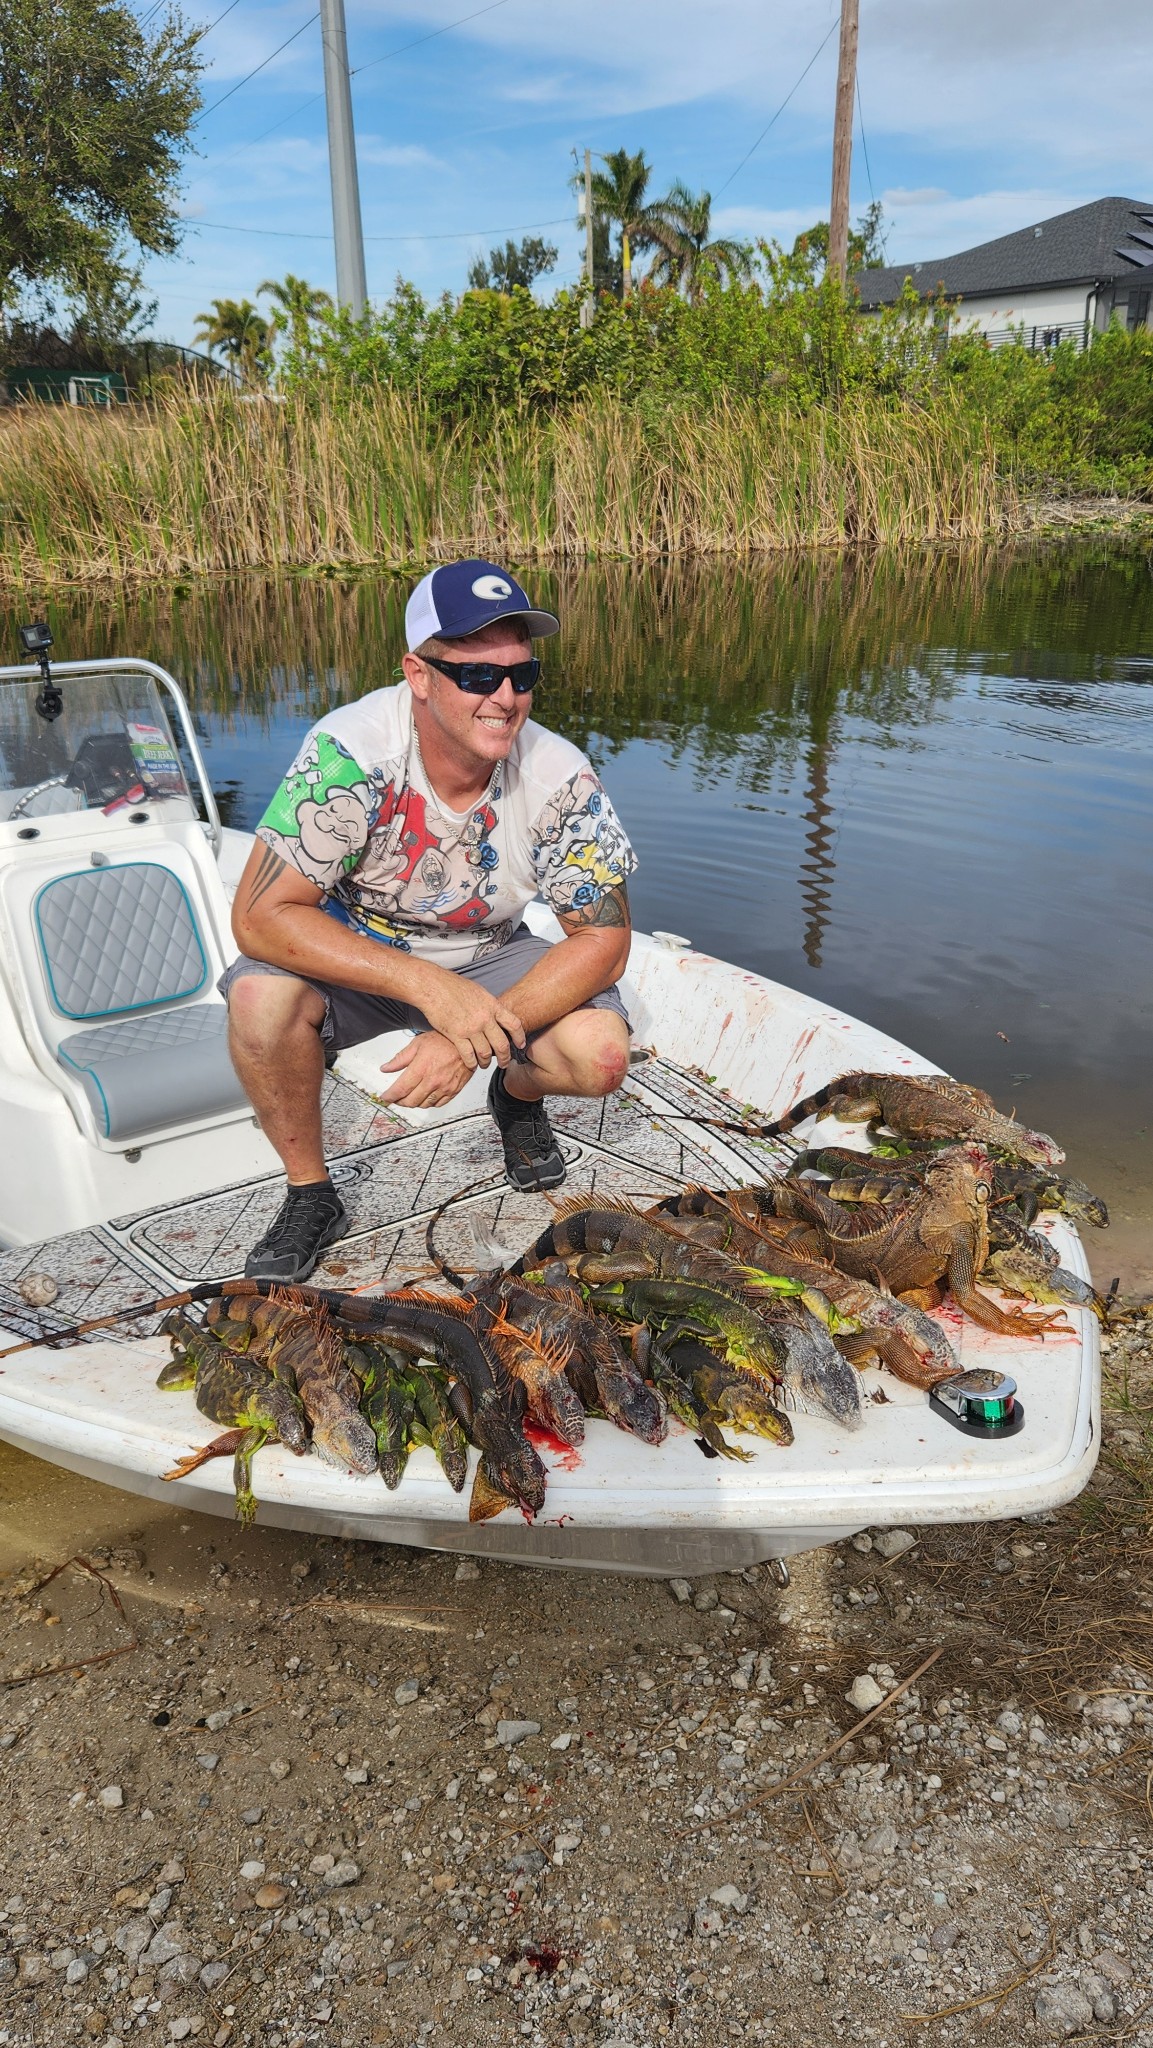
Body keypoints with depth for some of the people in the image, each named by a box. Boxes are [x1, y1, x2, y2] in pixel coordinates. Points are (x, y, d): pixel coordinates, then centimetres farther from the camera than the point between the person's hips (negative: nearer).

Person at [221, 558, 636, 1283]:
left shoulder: (559, 778, -23)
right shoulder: (352, 751, -29)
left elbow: (604, 938, -19)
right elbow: (261, 915, -30)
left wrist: (476, 1040, -32)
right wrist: (426, 987, -40)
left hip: (487, 958, 1)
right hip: (353, 950, -1)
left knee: (601, 1057, -24)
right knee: (261, 996, -32)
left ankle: (519, 1095, 15)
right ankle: (311, 1195, -6)